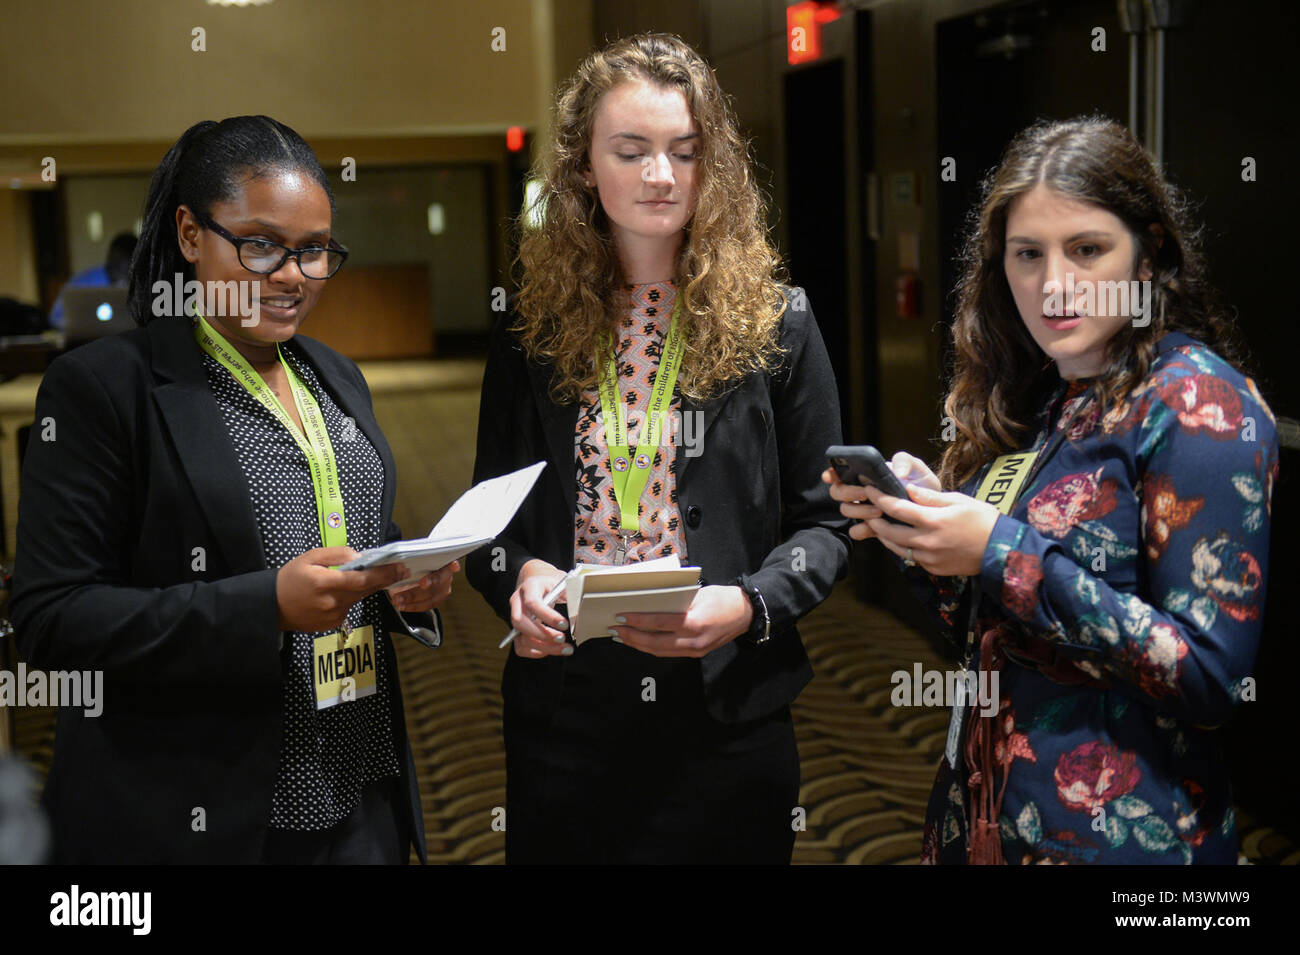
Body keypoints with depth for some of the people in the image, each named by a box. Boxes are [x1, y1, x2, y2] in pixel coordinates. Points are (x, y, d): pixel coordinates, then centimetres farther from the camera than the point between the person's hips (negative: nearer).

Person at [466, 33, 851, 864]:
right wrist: (519, 575, -12)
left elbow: (823, 522, 2)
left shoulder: (777, 326, 0)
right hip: (562, 709, 2)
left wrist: (749, 607, -16)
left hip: (726, 710, -1)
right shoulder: (533, 332, 5)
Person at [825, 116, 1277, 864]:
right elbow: (988, 634, 8)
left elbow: (1211, 676, -20)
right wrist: (919, 519, -9)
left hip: (1122, 831, -6)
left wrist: (1006, 553, -23)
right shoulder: (1033, 401, 4)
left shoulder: (1195, 404, -14)